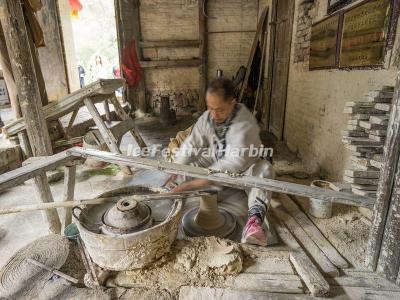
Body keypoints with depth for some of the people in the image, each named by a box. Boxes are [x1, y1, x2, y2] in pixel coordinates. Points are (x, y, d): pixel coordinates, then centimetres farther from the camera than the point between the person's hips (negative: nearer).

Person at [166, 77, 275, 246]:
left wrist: (192, 184, -44)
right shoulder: (206, 118, -14)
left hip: (243, 170, -5)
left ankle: (255, 219, -51)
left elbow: (233, 164, -40)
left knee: (264, 170, -36)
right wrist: (174, 173, -30)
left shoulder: (245, 124, -32)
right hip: (215, 166, 5)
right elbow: (190, 147, -14)